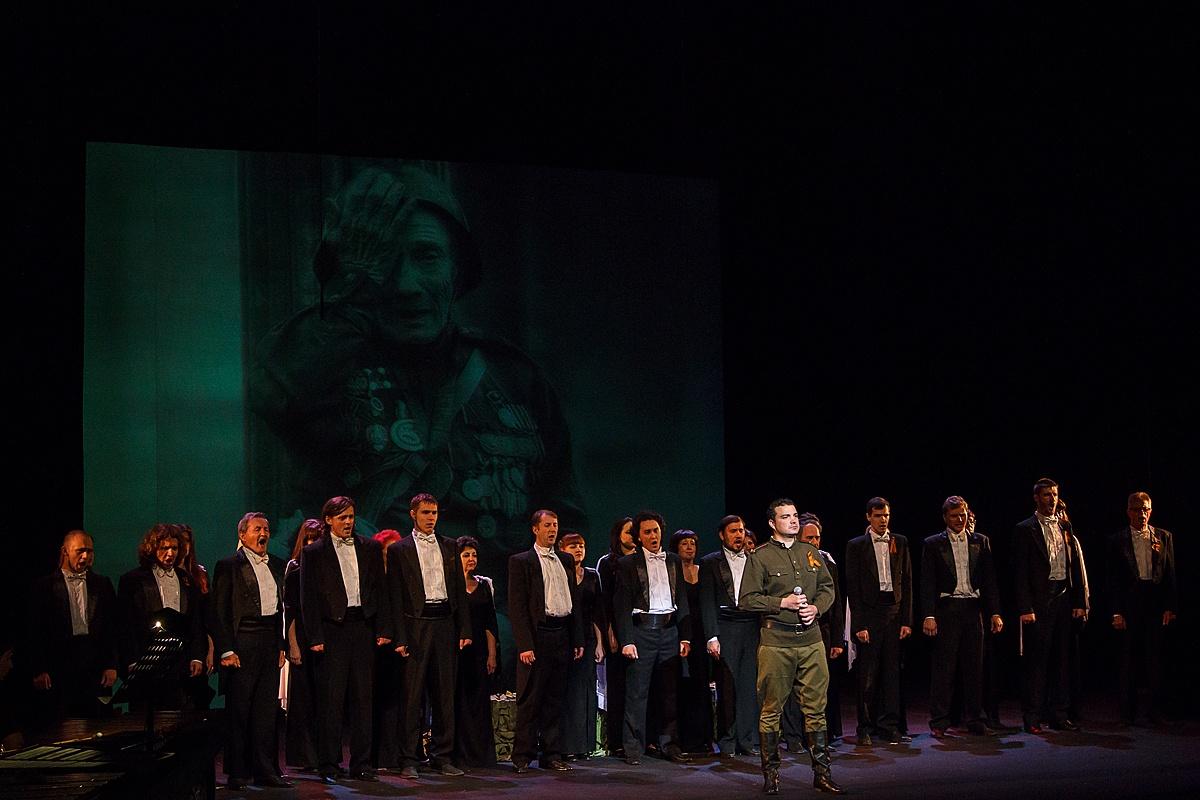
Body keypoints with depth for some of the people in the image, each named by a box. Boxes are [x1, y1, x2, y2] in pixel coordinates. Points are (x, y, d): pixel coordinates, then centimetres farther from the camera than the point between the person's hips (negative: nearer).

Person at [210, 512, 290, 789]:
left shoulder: (275, 566, 15)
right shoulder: (229, 566, -3)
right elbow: (218, 612, -6)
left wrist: (281, 645, 13)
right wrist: (226, 650, -12)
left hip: (270, 643, 6)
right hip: (242, 644, -6)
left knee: (267, 709, 7)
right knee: (238, 711, 0)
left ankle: (266, 769, 13)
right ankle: (237, 773, 7)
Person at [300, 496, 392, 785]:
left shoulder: (369, 548, 10)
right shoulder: (314, 553, 1)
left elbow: (380, 590, 10)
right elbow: (308, 598, -2)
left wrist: (383, 629, 3)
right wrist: (315, 638, -9)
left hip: (363, 628, 3)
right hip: (331, 630, -3)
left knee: (363, 698, 6)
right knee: (331, 699, -1)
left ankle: (361, 764, 13)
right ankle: (329, 766, 7)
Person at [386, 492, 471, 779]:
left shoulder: (449, 546, 12)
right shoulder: (399, 550, 1)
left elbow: (460, 589, 12)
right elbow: (396, 597, -2)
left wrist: (465, 629, 5)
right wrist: (400, 637, -9)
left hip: (446, 623, 4)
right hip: (416, 625, -4)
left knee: (445, 695, 7)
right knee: (413, 696, -2)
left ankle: (443, 757, 15)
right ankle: (409, 759, 5)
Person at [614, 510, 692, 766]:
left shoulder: (673, 561, 13)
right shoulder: (627, 564, 1)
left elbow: (682, 600, 15)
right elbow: (622, 606, -3)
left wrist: (685, 636, 8)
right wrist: (626, 641, -11)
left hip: (669, 629, 4)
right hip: (642, 628, -4)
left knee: (670, 690, 8)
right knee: (637, 692, -3)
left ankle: (670, 745, 16)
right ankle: (633, 748, 3)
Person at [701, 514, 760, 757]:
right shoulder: (710, 563, 6)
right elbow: (707, 602, 1)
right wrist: (711, 636, -8)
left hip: (752, 629, 2)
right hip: (725, 630, -2)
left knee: (750, 686, 0)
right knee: (727, 688, -1)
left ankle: (747, 740, 8)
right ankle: (727, 742, 7)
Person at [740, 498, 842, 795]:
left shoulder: (811, 553, 14)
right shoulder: (759, 557, -2)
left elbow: (828, 587, 19)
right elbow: (746, 599, -5)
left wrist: (816, 607, 0)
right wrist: (782, 603, -12)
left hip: (811, 639, 4)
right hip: (775, 641, -4)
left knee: (816, 708, 6)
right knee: (771, 710, 3)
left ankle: (822, 773, 13)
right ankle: (770, 773, 14)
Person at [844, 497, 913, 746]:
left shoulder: (900, 542, 10)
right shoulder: (856, 546, 1)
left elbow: (907, 582, 9)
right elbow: (852, 587, -2)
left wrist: (907, 620, 3)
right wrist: (859, 625, -9)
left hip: (894, 613, 3)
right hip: (869, 615, -3)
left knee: (892, 672, 5)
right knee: (867, 675, 1)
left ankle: (889, 726, 13)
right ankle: (866, 728, 9)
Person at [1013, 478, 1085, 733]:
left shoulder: (1065, 529, 13)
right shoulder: (1025, 530, -3)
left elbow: (1075, 567, 14)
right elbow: (1021, 572, -8)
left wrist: (1079, 602, 7)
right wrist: (1025, 608, -14)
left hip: (1063, 599, 5)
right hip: (1038, 602, -5)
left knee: (1060, 658, 10)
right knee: (1036, 660, -3)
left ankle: (1058, 714, 19)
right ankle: (1032, 717, 3)